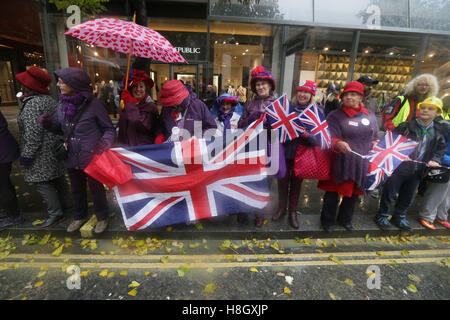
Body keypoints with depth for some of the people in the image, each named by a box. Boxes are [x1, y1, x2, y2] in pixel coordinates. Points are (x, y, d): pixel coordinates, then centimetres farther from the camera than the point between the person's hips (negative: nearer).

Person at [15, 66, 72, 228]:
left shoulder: (32, 104, -19)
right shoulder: (49, 99, 9)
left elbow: (33, 134, -23)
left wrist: (26, 155, -16)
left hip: (42, 153, -9)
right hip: (55, 149, 10)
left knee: (41, 181, -1)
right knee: (57, 177, 19)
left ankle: (55, 213, 7)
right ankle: (66, 203, 32)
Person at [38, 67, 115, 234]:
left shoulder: (93, 104, -14)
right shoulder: (62, 105, 2)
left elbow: (109, 129, -8)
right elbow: (60, 129, 14)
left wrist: (104, 143, -26)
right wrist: (48, 123, -7)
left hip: (92, 158, -6)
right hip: (72, 158, 6)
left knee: (96, 189, 12)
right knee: (77, 189, 23)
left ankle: (102, 217, 35)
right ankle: (80, 216, 46)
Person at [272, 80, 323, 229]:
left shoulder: (318, 111, -2)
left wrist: (307, 134, -27)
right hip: (285, 150, 1)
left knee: (296, 182, 12)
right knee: (283, 180, 9)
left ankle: (293, 211, 30)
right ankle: (281, 208, 31)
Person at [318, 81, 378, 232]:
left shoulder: (370, 116, 10)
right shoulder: (335, 116, -4)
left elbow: (374, 137, 21)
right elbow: (331, 138, -17)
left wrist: (375, 147, 5)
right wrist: (338, 144, -36)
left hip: (363, 163, 5)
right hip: (341, 162, -4)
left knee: (354, 192, 16)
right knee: (333, 191, 3)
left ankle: (345, 219, 37)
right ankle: (327, 220, 24)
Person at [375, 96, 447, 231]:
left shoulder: (438, 132, 7)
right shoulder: (406, 126, -9)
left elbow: (442, 148, 15)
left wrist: (435, 160, -2)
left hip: (417, 171, 5)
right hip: (399, 167, -5)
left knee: (408, 196, 18)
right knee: (389, 192, 3)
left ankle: (399, 217, 36)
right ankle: (382, 215, 20)